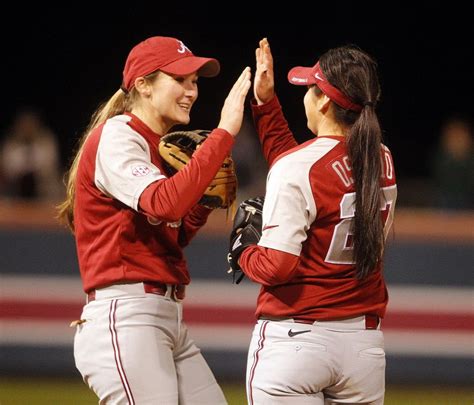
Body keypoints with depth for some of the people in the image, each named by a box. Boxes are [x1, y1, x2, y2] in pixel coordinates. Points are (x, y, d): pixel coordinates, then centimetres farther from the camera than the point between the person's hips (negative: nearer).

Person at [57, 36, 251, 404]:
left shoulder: (156, 146, 19)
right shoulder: (115, 137, -9)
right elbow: (165, 203, -27)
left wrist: (207, 196, 5)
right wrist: (224, 132, -26)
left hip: (169, 319, 10)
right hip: (122, 318, -10)